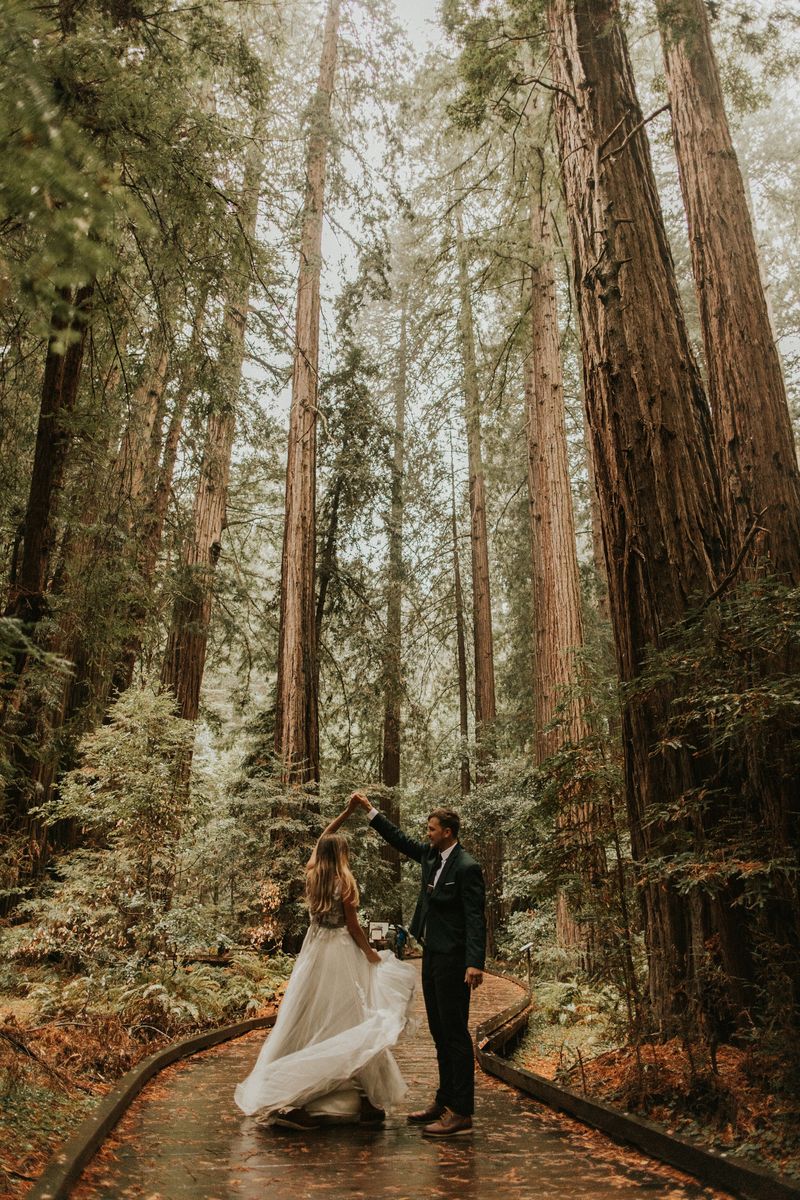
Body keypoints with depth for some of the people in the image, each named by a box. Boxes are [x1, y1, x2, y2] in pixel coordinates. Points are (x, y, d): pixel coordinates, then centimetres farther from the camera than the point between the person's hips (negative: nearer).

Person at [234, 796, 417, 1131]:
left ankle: (295, 1095, 15)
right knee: (349, 1021, 0)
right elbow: (353, 926, -10)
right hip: (342, 953, -6)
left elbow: (323, 839, 18)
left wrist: (347, 811, 20)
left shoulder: (312, 875, 4)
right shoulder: (344, 881, -13)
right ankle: (366, 1098, 7)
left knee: (310, 1021, 11)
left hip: (314, 950, 6)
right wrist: (372, 955, 2)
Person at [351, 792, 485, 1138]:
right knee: (440, 1032, 17)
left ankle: (461, 1112, 6)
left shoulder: (467, 868, -17)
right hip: (432, 954, 9)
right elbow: (399, 839, 18)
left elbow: (475, 919, -20)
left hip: (453, 960, -9)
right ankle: (444, 1101, 28)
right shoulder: (430, 855, 7)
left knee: (455, 1033, -3)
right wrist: (369, 810, 16)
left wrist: (475, 963, -28)